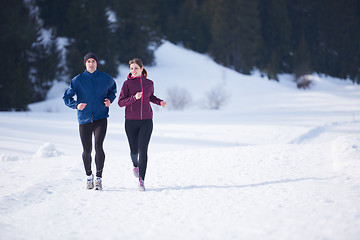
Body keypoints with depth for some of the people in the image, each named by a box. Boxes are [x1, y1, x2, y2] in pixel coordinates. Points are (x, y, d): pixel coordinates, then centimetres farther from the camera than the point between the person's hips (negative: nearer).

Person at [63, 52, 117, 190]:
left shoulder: (105, 78, 2)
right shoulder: (78, 80, -2)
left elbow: (112, 88, 23)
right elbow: (66, 97, 2)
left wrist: (110, 99, 4)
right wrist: (76, 105, -17)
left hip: (101, 118, -1)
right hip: (84, 119, 1)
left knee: (98, 146, -18)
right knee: (87, 150, 6)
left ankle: (99, 178, -10)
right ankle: (89, 176, 30)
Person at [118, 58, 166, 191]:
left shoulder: (149, 83, 6)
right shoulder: (127, 83, -2)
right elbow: (120, 102, -7)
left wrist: (160, 101, 7)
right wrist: (134, 97, -21)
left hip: (146, 121, 1)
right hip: (131, 122, -1)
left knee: (143, 150, -10)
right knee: (134, 150, 7)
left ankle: (141, 181, -10)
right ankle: (135, 165, 43)